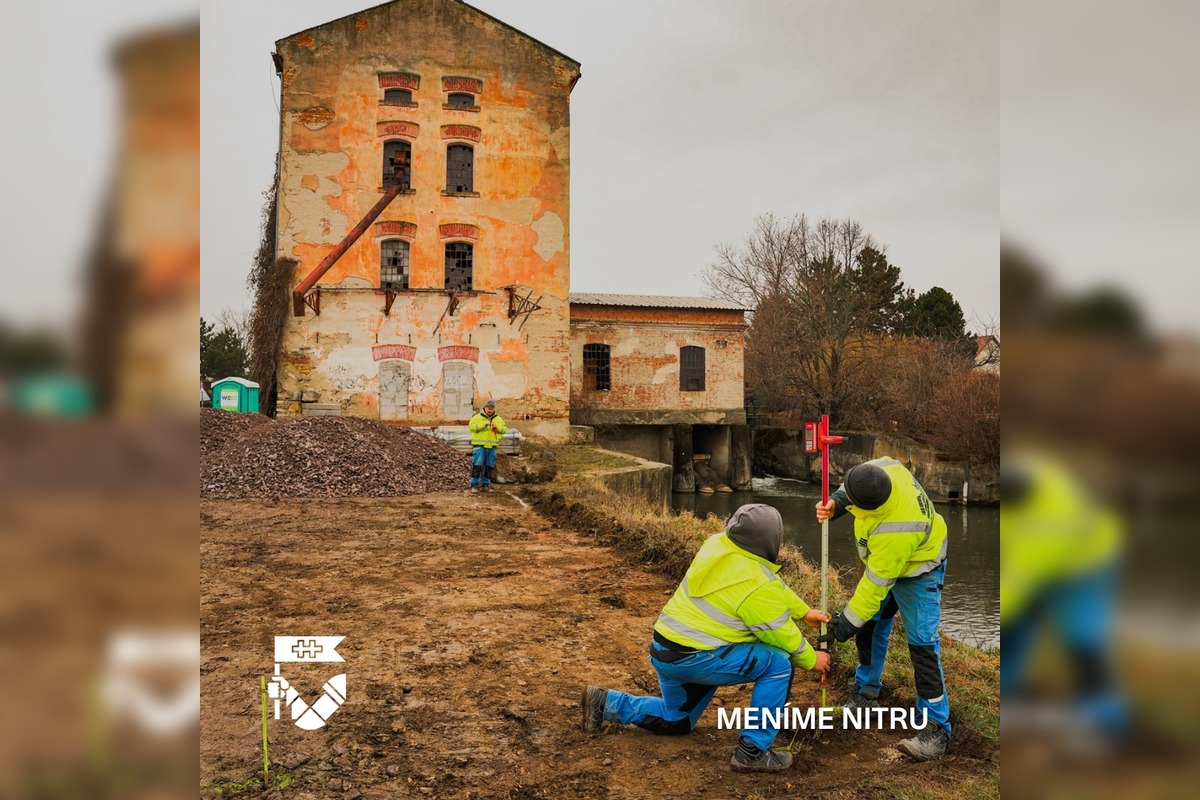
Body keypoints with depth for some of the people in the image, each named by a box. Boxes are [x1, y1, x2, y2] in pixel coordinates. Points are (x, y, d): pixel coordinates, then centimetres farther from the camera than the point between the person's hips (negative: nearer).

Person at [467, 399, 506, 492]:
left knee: (489, 467, 8)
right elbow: (471, 426, -15)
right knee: (477, 466, -8)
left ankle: (485, 485, 17)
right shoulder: (477, 417, -1)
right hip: (479, 446, -4)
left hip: (491, 446, 4)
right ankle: (474, 485, -2)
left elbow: (504, 429, 6)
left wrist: (497, 427, -13)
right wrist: (483, 424, -22)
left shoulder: (498, 419, 11)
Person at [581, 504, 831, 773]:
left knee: (676, 721, 30)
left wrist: (804, 612, 26)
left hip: (665, 650, 9)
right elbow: (781, 634, -7)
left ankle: (605, 703, 21)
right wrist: (811, 659, 11)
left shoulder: (717, 544, 3)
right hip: (694, 658, -9)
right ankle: (753, 751, -3)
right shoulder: (756, 583, -20)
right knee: (778, 663, -8)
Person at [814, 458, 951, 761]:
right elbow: (853, 487, -2)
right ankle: (867, 691, 34)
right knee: (869, 625, 15)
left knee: (921, 643, -13)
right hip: (884, 559, 9)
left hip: (916, 570, -9)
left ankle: (936, 727, -4)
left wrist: (846, 624, -22)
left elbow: (876, 585, -32)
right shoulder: (886, 468, -27)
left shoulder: (893, 532, -44)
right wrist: (835, 504, -21)